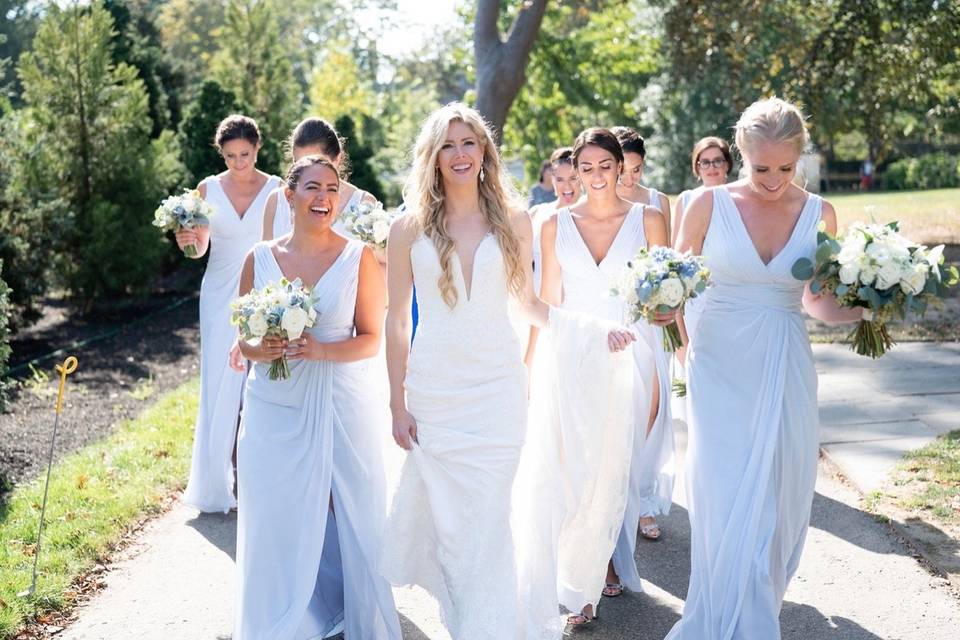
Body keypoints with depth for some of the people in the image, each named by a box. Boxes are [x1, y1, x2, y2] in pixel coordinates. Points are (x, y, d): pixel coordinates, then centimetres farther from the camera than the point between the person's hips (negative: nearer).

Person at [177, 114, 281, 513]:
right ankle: (217, 483, 11)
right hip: (221, 297, 1)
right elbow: (201, 247, 9)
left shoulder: (276, 189, -1)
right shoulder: (208, 189, 3)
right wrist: (189, 241, -13)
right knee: (219, 388, 1)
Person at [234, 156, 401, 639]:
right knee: (278, 524, 6)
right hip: (275, 409, 2)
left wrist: (321, 350, -19)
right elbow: (244, 340, 9)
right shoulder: (260, 259, 3)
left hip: (341, 405, -2)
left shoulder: (358, 257, -2)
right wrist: (262, 350, -13)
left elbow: (371, 340, -2)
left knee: (350, 521, 5)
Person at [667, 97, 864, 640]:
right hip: (722, 369, -2)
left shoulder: (819, 213, 2)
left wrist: (859, 311, -8)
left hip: (787, 371, 2)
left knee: (778, 502, 8)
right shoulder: (710, 205, -4)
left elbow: (818, 299, 11)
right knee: (729, 503, -4)